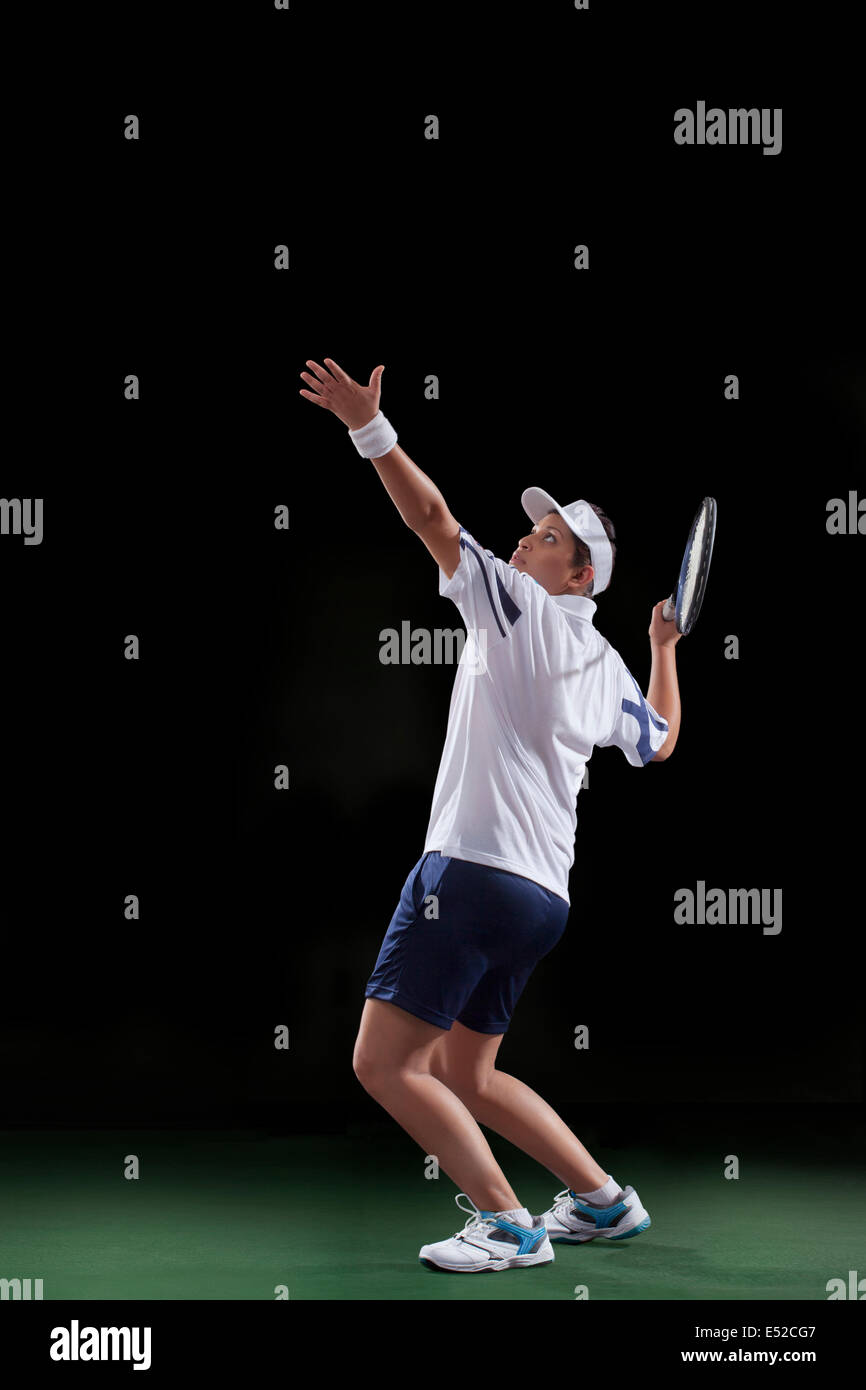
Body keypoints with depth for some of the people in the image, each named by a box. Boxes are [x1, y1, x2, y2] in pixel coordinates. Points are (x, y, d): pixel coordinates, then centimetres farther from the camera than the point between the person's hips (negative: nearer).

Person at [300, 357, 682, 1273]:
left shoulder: (520, 606, -4)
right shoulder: (606, 667, 18)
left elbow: (435, 520, -14)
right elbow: (659, 742, 36)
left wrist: (369, 427, -17)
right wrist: (664, 648, 47)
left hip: (474, 871, -9)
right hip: (542, 896, 9)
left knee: (383, 1064, -8)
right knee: (463, 1074, 20)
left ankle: (507, 1224, -9)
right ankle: (603, 1200, 21)